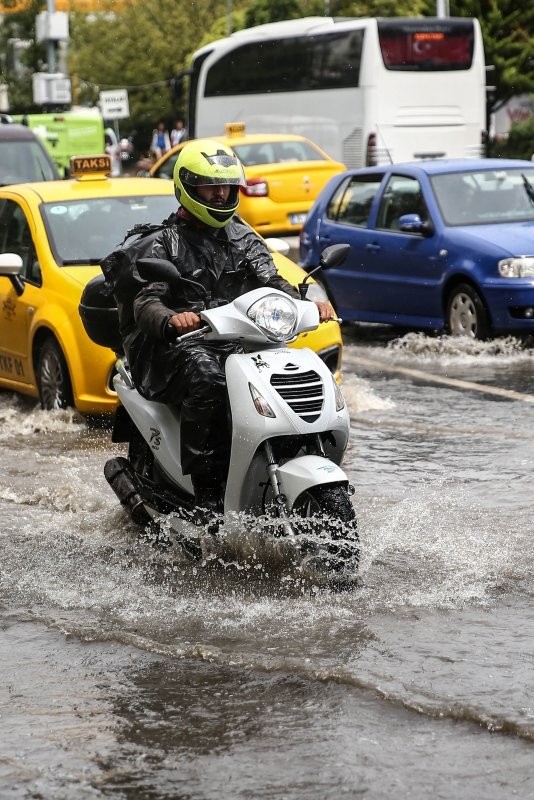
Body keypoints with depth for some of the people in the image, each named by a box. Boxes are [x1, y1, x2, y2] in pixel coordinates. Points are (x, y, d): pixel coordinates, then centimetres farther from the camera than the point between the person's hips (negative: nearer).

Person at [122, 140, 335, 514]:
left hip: (237, 343, 4)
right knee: (207, 376, -38)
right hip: (181, 344, -4)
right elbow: (145, 303, -10)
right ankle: (206, 491, -35)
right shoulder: (165, 243, 3)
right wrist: (171, 319, -34)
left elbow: (271, 282, 6)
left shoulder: (244, 238, 17)